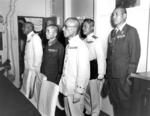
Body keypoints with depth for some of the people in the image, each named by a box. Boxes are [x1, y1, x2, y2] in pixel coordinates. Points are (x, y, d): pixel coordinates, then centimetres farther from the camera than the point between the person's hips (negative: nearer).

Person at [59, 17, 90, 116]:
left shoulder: (81, 46, -18)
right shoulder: (69, 45, 7)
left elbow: (84, 71, -20)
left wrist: (78, 91, -18)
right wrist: (63, 84, 11)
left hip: (75, 90, -7)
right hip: (66, 88, 8)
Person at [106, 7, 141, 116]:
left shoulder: (131, 31, -6)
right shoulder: (112, 32, 13)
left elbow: (135, 54, -12)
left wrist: (130, 74, -14)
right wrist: (108, 71, 10)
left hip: (124, 75, -6)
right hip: (112, 74, 6)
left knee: (124, 101, 5)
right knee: (114, 100, 14)